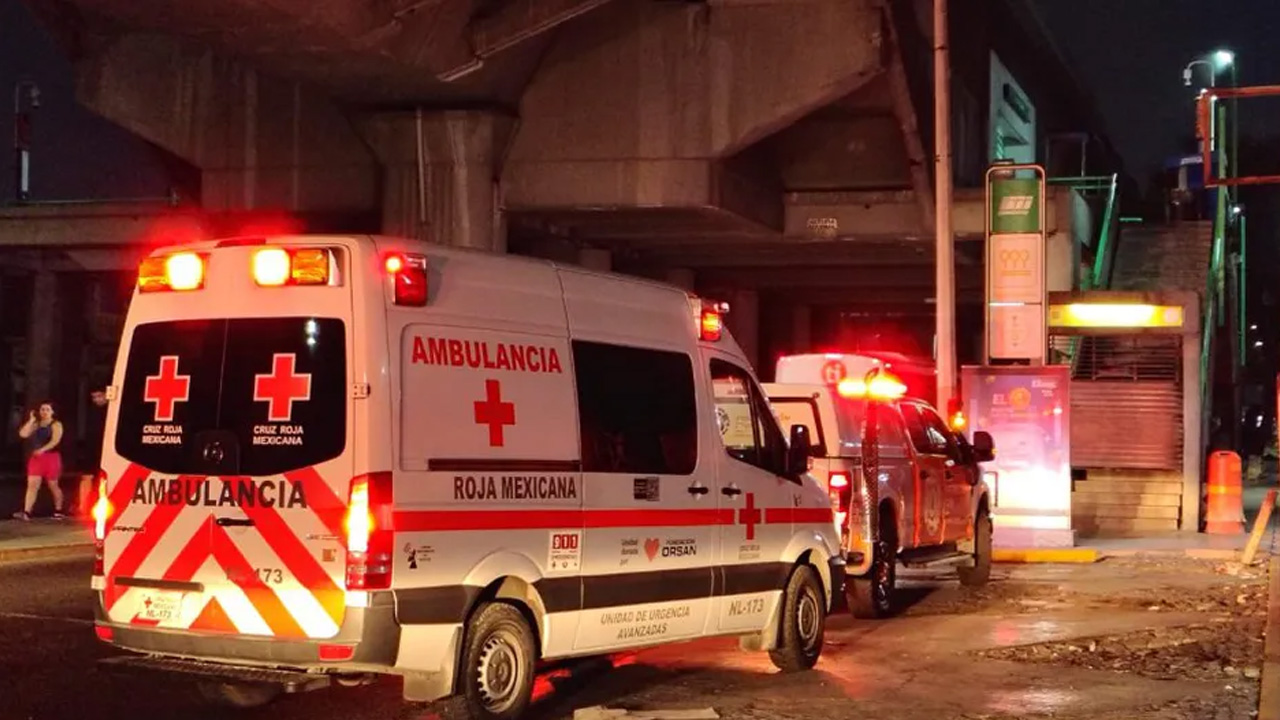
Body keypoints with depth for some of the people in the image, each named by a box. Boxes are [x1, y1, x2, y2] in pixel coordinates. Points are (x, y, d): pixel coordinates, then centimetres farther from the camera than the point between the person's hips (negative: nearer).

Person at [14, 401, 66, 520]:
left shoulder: (56, 425, -4)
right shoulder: (35, 424, 12)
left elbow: (55, 440, -18)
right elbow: (23, 434, -1)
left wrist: (42, 449, -29)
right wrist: (31, 420, -5)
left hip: (51, 457, -4)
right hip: (36, 457, 4)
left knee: (53, 485, 7)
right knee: (32, 484, -6)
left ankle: (59, 511, 24)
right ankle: (26, 512, -13)